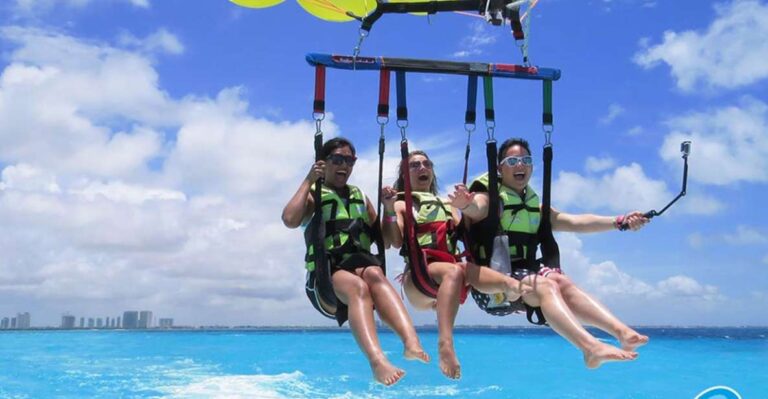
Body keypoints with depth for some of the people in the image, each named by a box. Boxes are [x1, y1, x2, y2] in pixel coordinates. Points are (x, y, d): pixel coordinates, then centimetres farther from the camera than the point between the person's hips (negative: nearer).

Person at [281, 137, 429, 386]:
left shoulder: (361, 197, 25)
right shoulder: (313, 195, 12)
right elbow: (290, 220, -11)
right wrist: (308, 181, -5)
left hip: (362, 266, 3)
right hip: (327, 275, -3)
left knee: (374, 274, -35)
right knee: (357, 287, -37)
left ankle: (411, 343, -57)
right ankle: (377, 362, -59)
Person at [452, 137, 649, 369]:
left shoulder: (535, 206, 21)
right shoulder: (489, 197, 1)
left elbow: (575, 222, 13)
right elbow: (476, 209, -24)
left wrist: (618, 222, 0)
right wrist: (465, 204, -49)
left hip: (528, 272, 5)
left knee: (562, 282, -26)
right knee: (546, 285, -32)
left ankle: (621, 331, -40)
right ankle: (590, 348, -50)